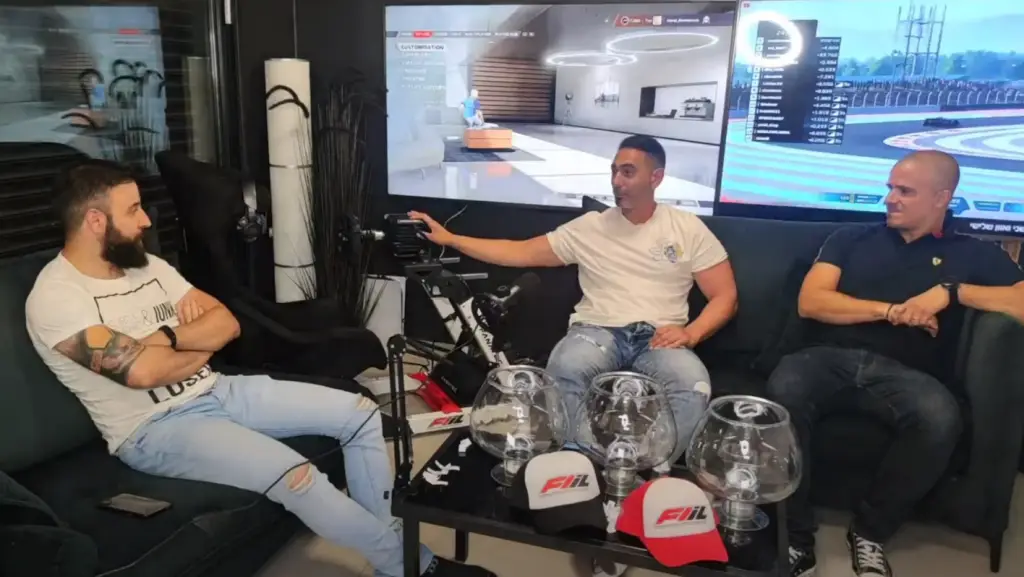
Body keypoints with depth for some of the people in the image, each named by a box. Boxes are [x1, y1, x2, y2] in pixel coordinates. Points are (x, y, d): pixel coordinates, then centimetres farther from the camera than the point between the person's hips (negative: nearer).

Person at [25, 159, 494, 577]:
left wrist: (167, 337, -12)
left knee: (361, 414, -3)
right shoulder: (55, 297, -14)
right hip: (154, 428, -8)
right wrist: (200, 345, -5)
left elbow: (226, 323, 6)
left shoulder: (147, 265, 10)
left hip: (216, 391, 8)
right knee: (295, 474, -31)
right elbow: (142, 370, -24)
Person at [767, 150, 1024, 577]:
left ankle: (870, 532, -11)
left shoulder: (974, 254, 18)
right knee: (785, 387, -35)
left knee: (940, 417, -36)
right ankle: (795, 533, -20)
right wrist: (892, 311, -2)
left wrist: (951, 291, -6)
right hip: (831, 355, 0)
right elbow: (810, 302, 6)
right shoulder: (851, 239, 19)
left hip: (902, 370, 0)